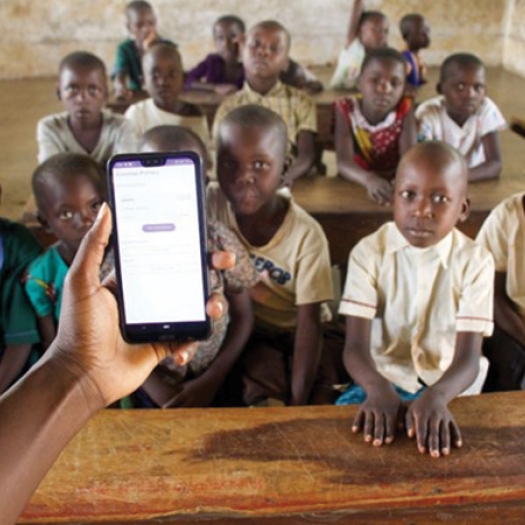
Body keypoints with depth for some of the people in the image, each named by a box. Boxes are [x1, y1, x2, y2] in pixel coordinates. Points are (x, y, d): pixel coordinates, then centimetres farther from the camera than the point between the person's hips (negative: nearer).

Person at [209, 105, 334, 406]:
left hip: (294, 334, -1)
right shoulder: (211, 204, -14)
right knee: (263, 400, -23)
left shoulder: (306, 234, -21)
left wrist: (298, 402, -29)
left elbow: (309, 320, -22)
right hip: (244, 333, 1)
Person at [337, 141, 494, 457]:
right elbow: (356, 346, -16)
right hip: (384, 379, 0)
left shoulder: (475, 262, -9)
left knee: (440, 440, -26)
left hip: (450, 386, 0)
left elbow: (468, 359, -16)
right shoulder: (369, 253, -9)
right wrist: (378, 390, -38)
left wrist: (437, 397, -38)